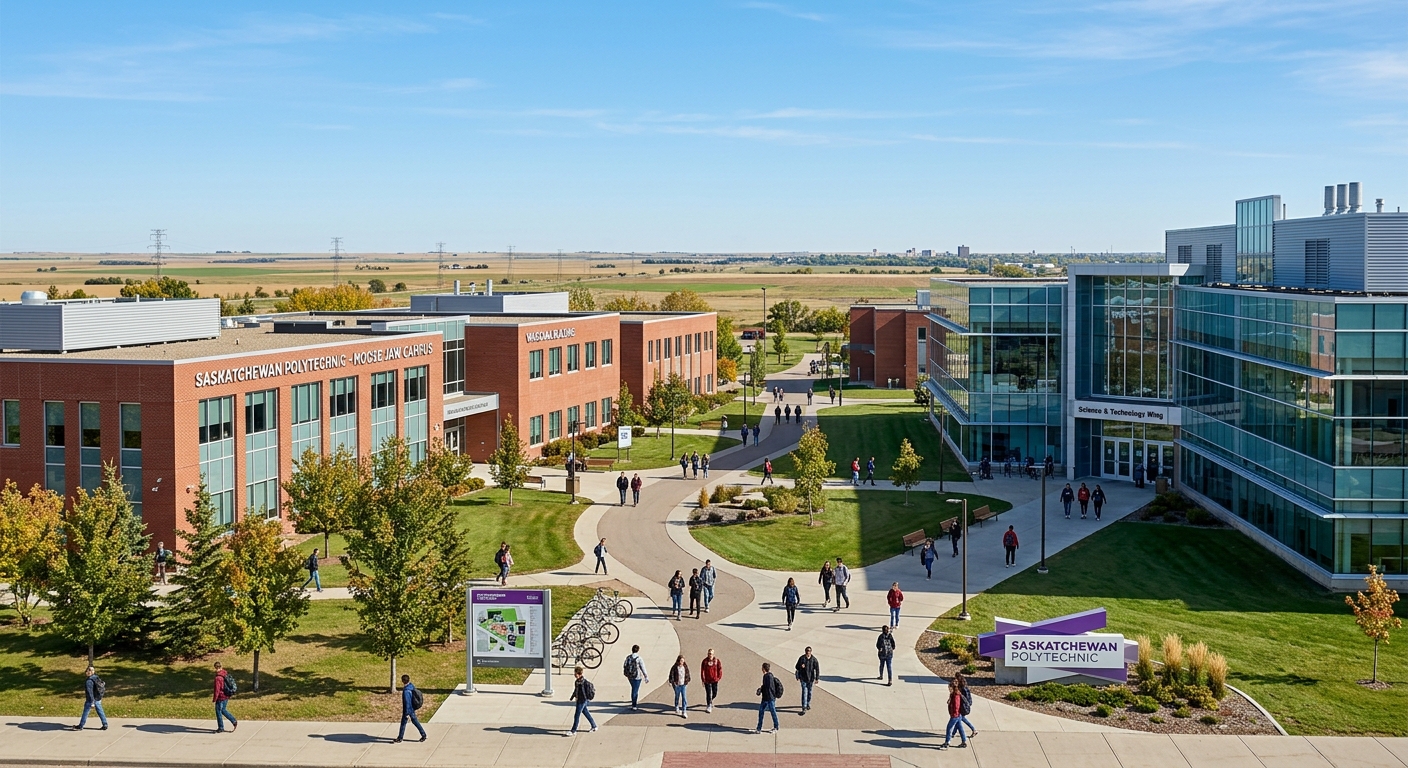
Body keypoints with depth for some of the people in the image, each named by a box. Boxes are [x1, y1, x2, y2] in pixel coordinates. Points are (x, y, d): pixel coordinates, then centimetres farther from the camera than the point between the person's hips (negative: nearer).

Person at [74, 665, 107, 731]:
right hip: (98, 699, 8)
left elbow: (90, 692, -23)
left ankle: (80, 726, 20)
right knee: (100, 712, 12)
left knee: (85, 713, 8)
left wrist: (92, 703, -22)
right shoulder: (96, 677, 2)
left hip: (91, 700, -8)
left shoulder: (89, 681, -23)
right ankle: (105, 725, 12)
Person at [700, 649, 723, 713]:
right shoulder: (705, 661, -5)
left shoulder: (717, 661, -4)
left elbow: (720, 669, 2)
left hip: (715, 680, 2)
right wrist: (703, 680, -4)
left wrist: (719, 677, -7)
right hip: (707, 681, -2)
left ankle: (710, 700, 42)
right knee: (708, 693, -4)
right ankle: (709, 706, 7)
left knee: (715, 694, 11)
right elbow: (702, 671, -1)